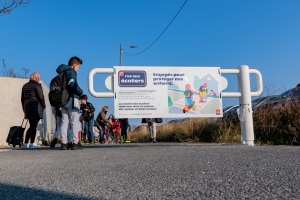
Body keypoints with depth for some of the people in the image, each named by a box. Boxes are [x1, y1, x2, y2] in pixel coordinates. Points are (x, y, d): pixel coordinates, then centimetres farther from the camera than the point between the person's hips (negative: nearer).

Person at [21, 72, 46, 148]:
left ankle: (25, 143, 11)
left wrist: (24, 108, 24)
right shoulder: (37, 85, -5)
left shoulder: (25, 86, 18)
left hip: (27, 106, 7)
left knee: (32, 126, 13)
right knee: (34, 126, -4)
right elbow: (41, 97, -11)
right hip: (36, 107, -7)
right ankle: (32, 143, -4)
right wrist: (44, 106, 2)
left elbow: (22, 98, 20)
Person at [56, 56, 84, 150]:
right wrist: (81, 92, -8)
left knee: (64, 122, 7)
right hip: (72, 99, -8)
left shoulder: (62, 73, 20)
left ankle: (64, 143, 6)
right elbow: (72, 84, -22)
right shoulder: (71, 72, -6)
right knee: (74, 121, -4)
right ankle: (75, 143, -5)